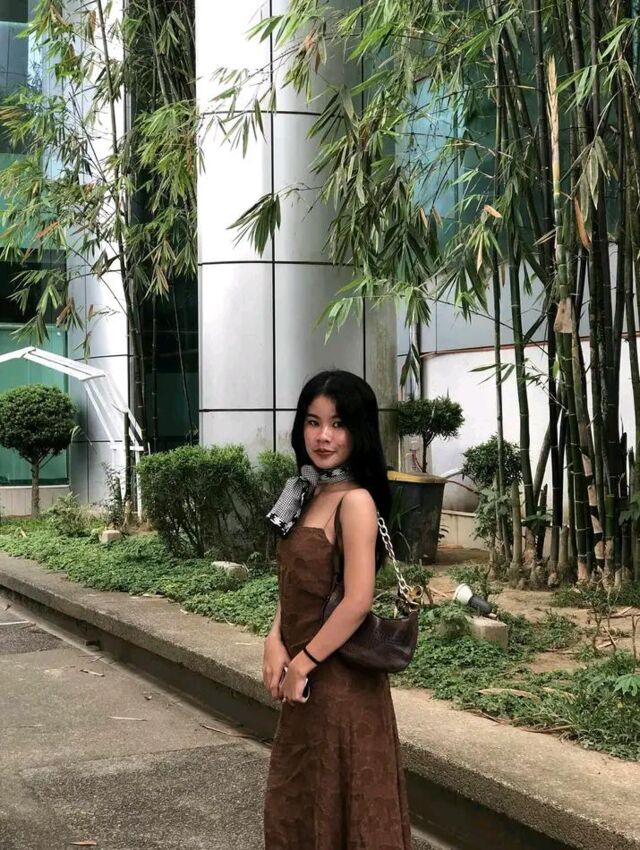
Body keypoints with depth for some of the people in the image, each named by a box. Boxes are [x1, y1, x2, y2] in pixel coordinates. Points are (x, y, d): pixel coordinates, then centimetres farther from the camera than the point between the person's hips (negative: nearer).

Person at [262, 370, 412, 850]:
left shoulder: (354, 501, -19)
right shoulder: (310, 492, 8)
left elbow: (358, 601, -24)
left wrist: (302, 664, -15)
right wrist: (276, 643, -5)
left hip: (337, 681, -9)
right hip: (307, 677, 9)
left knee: (338, 805, 6)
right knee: (301, 802, 21)